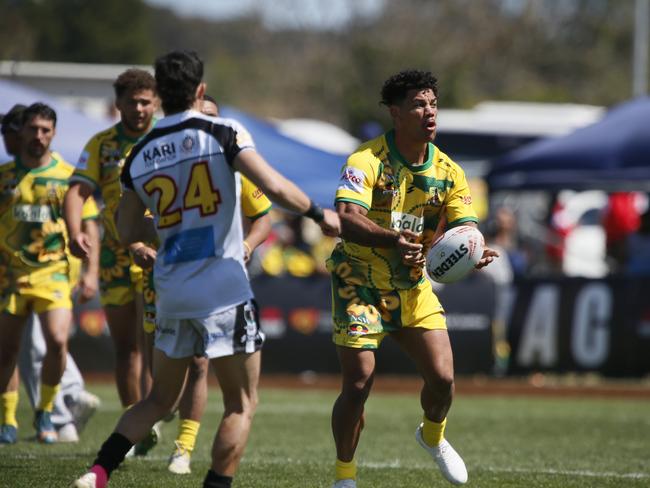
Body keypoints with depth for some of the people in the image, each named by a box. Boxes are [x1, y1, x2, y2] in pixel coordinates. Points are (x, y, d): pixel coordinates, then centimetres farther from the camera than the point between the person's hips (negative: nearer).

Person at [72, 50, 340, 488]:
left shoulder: (139, 156, 7)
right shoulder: (223, 134, -7)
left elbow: (129, 231, 15)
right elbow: (275, 188, -15)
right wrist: (320, 213, 1)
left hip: (171, 293, 5)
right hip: (224, 291, -5)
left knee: (160, 399, 17)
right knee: (242, 405, 5)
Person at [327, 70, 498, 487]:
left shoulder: (448, 172, -2)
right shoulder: (367, 161, -18)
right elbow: (348, 218, -31)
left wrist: (475, 254, -30)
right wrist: (394, 240, -49)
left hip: (413, 286, 4)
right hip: (360, 285, -4)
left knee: (442, 377, -6)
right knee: (358, 385, -9)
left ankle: (433, 436, 29)